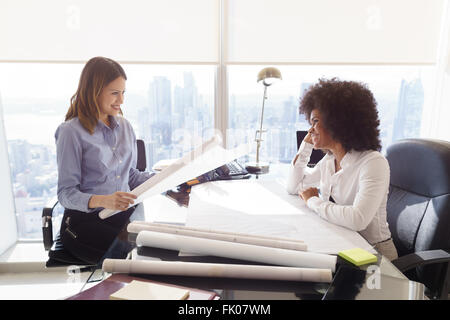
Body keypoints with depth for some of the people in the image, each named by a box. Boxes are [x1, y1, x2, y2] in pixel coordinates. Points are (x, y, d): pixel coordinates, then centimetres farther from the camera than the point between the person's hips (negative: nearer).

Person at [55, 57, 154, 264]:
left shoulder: (125, 126, 11)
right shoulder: (72, 132, -7)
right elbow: (66, 193, -10)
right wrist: (101, 200, -29)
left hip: (124, 213, 5)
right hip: (84, 220, -5)